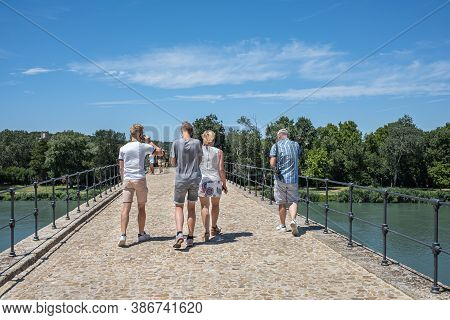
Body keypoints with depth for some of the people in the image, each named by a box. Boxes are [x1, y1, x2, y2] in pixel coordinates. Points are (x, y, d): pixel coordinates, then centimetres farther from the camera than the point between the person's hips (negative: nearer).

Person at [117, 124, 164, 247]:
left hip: (127, 180, 2)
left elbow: (121, 168, 8)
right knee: (141, 207, 10)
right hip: (140, 179, -2)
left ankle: (123, 235, -16)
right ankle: (141, 234, 20)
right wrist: (150, 142, 17)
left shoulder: (123, 148, 7)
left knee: (126, 207, -3)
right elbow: (160, 152, 12)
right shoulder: (144, 146, -1)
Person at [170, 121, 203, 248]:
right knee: (191, 207, 13)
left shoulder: (176, 143, -7)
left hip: (180, 179, -1)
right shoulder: (197, 143, -4)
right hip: (195, 178, 1)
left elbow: (173, 163, 0)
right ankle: (190, 238, 15)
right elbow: (199, 160, 6)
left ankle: (179, 234, -11)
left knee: (178, 207, 10)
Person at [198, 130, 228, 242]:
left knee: (205, 206, 6)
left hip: (202, 179, 0)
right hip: (215, 180, 0)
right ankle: (214, 228, 34)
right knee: (215, 205, 19)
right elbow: (221, 170, -3)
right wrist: (224, 183, 6)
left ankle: (206, 231, -5)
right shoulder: (219, 152, 0)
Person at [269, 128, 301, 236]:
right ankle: (293, 220, -18)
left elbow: (272, 163, -11)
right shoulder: (296, 145, 7)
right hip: (293, 178, 2)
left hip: (280, 178, -2)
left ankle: (282, 225, 20)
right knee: (293, 201, 7)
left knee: (281, 203, 9)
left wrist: (277, 169, 8)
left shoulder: (276, 146, -3)